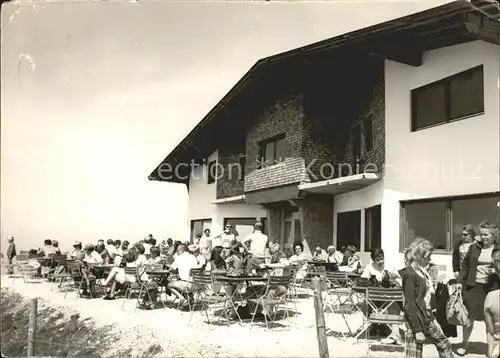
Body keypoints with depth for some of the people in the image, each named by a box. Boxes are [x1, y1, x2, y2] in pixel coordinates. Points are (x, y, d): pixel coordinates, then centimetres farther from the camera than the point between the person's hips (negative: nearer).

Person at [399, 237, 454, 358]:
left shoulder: (422, 270, 5)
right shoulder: (410, 275, -20)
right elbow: (409, 304, -21)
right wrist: (418, 330, -20)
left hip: (427, 316, 9)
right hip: (416, 319, -9)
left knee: (443, 343, 16)